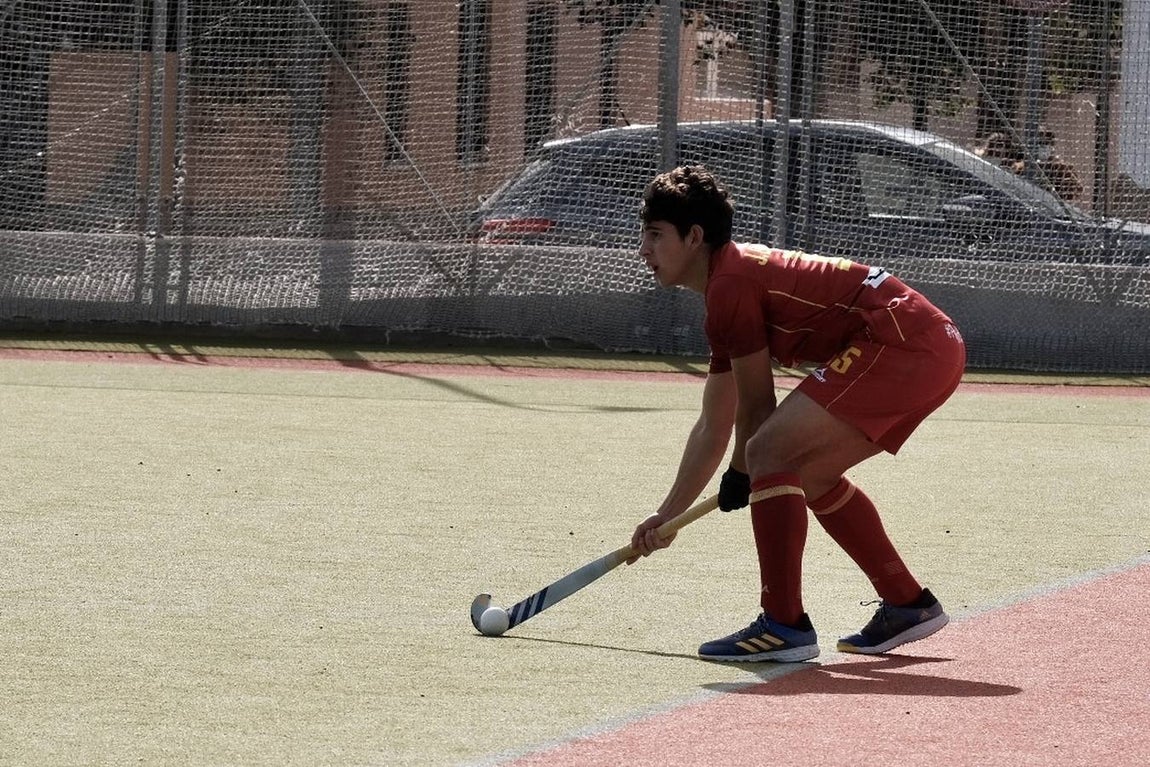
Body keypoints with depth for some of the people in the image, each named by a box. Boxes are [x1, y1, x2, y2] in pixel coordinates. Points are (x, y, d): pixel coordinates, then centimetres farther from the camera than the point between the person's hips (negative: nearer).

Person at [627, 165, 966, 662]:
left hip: (898, 342, -11)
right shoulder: (725, 298, 23)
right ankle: (907, 605, 30)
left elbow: (757, 404, -3)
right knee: (808, 474, 23)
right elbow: (713, 428, 31)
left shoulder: (731, 283, -8)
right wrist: (668, 517, 33)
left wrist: (739, 478, 12)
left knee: (770, 453, -13)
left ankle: (784, 625, -13)